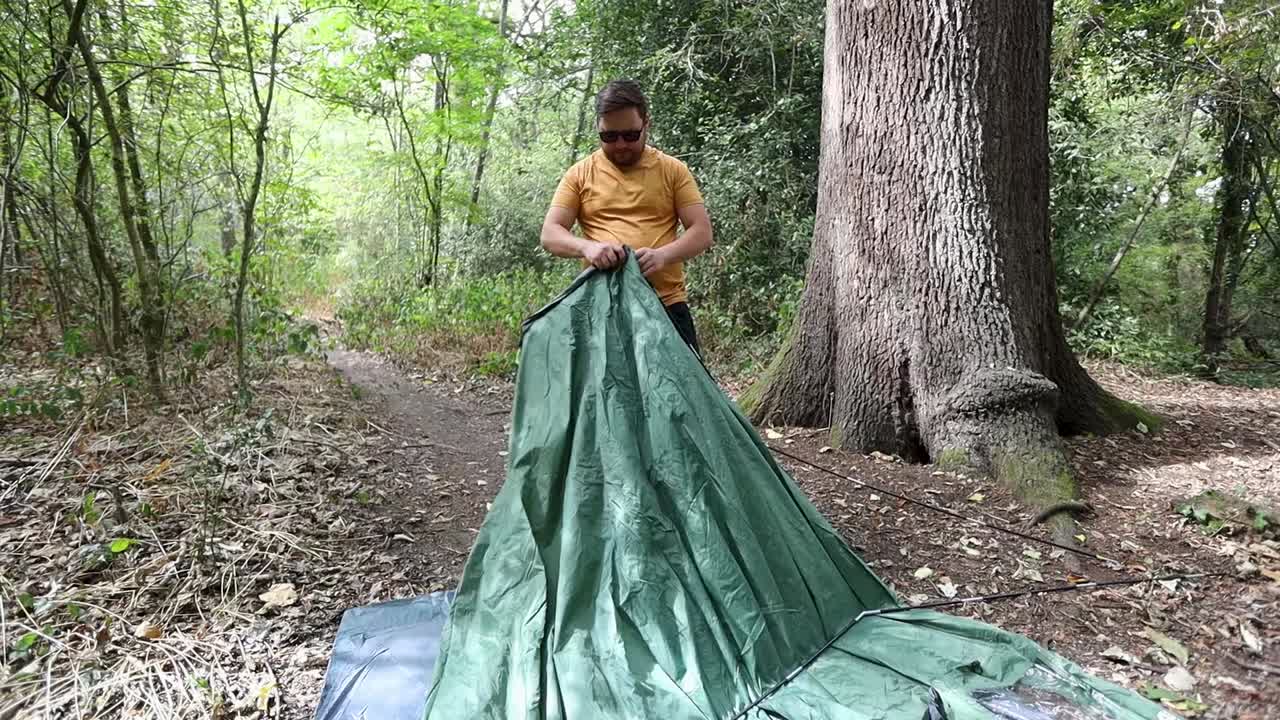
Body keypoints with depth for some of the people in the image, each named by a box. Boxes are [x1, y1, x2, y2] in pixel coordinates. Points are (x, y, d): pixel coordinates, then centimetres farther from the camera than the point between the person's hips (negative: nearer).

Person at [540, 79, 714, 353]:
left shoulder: (673, 170, 6)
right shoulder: (580, 174, 7)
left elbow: (701, 232, 1)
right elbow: (550, 234, 2)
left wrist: (663, 255, -19)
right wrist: (587, 247, -20)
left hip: (666, 305, 0)